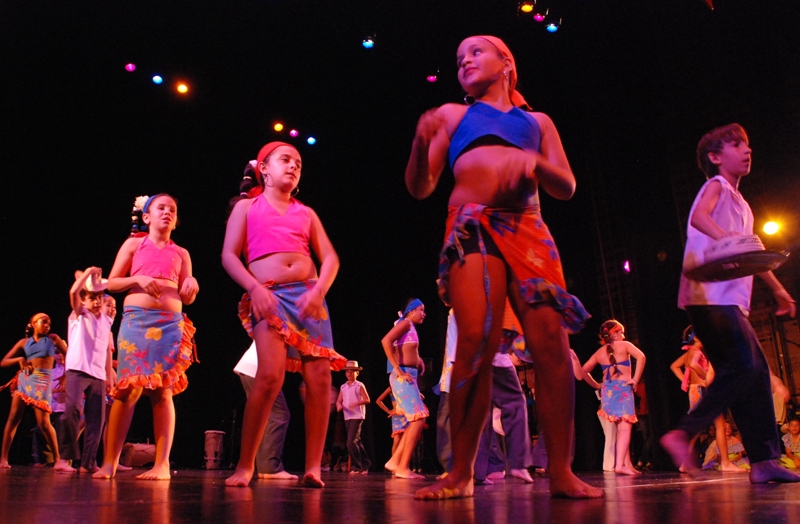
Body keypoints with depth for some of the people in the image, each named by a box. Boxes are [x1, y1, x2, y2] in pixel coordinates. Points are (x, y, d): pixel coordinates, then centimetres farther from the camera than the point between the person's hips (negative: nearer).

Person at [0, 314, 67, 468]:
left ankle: (57, 458, -2)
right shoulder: (24, 342, 12)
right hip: (24, 379, 3)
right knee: (13, 418, -3)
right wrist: (19, 359, -6)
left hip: (42, 381, -3)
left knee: (43, 422, -10)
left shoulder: (53, 338, 9)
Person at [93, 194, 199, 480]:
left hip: (171, 323, 1)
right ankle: (109, 462, 0)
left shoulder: (181, 253, 16)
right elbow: (112, 283, 9)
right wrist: (137, 279, -9)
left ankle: (162, 463, -4)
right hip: (136, 319, -1)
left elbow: (187, 298, 13)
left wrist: (191, 285, -8)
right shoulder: (134, 244, 12)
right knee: (129, 388, -6)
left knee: (163, 391, -4)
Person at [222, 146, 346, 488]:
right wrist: (255, 288, -12)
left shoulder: (306, 213, 22)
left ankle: (313, 467, -2)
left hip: (309, 295, 4)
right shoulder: (247, 207, 16)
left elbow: (330, 257, 12)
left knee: (320, 377, -9)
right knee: (270, 376, -21)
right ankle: (245, 465, -6)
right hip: (269, 296, -3)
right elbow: (229, 255, 5)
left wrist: (319, 291, -8)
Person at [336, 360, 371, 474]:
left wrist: (356, 403, -24)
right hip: (347, 417, 6)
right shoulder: (343, 387, 13)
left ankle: (356, 466, -6)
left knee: (351, 441, -15)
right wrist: (339, 406, -12)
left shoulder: (359, 385, -3)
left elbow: (367, 400, -9)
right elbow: (339, 400, 11)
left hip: (357, 417, -6)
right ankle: (365, 464, 25)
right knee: (356, 441, 13)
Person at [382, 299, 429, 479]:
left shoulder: (411, 327, 21)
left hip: (408, 377, 9)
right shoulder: (405, 323, -6)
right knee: (418, 420, -11)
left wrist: (418, 360, 9)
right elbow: (386, 340, -21)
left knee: (418, 421, 8)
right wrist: (398, 369, -21)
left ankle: (395, 461, 10)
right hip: (403, 377, -9)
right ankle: (403, 467, -9)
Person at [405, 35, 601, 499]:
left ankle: (562, 472, -7)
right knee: (476, 344, -18)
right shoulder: (453, 115, 20)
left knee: (552, 341, -13)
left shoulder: (537, 122, 25)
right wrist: (421, 143, -9)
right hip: (471, 228, -2)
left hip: (529, 230, 2)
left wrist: (537, 164, -5)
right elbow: (420, 188, 11)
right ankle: (460, 474, -11)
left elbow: (567, 188, 16)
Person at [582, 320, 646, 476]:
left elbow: (583, 370, 15)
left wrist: (595, 385, 22)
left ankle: (628, 464, 12)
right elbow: (641, 356, -14)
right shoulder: (624, 345, 3)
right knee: (625, 428, -8)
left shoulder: (599, 352, 15)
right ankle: (620, 464, -19)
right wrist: (636, 379, -10)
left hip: (607, 390, 5)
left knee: (621, 428, 13)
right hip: (623, 389, -5)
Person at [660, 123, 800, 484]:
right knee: (743, 366, -18)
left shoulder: (740, 204, 28)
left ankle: (764, 461, 7)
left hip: (729, 299, 9)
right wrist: (729, 240, -38)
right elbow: (699, 217, -21)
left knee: (754, 372, 5)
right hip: (710, 296, -9)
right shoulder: (717, 185, 1)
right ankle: (683, 433, -20)